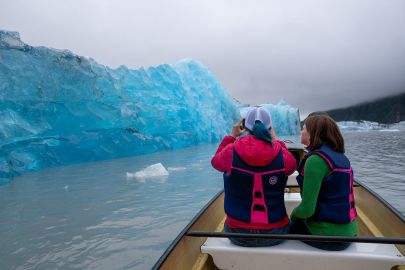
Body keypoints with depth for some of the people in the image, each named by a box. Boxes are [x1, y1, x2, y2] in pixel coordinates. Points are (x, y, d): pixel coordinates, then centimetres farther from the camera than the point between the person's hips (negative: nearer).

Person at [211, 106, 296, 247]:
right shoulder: (282, 155, -13)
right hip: (275, 234, 1)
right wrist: (275, 140, 16)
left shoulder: (231, 151, -14)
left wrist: (231, 136, 15)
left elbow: (216, 161, 10)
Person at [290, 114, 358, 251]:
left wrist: (293, 215, -2)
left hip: (327, 236, -7)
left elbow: (307, 209, -23)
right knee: (296, 222, 24)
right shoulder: (341, 156, 7)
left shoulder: (316, 159, -20)